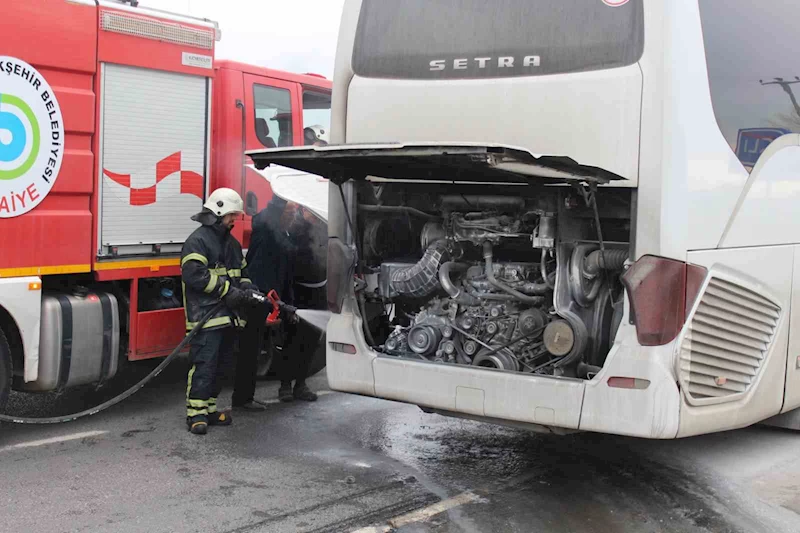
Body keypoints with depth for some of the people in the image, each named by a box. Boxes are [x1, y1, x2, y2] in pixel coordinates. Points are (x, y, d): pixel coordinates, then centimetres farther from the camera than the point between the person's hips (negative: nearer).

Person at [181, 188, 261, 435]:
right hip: (205, 316, -9)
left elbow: (241, 272, 29)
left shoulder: (232, 243, 20)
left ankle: (209, 409, 22)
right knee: (204, 364, -10)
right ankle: (196, 413, -5)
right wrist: (227, 291, -19)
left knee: (220, 365, 13)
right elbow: (194, 274, -20)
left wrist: (248, 288, 6)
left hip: (227, 316, 9)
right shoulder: (198, 241, -8)